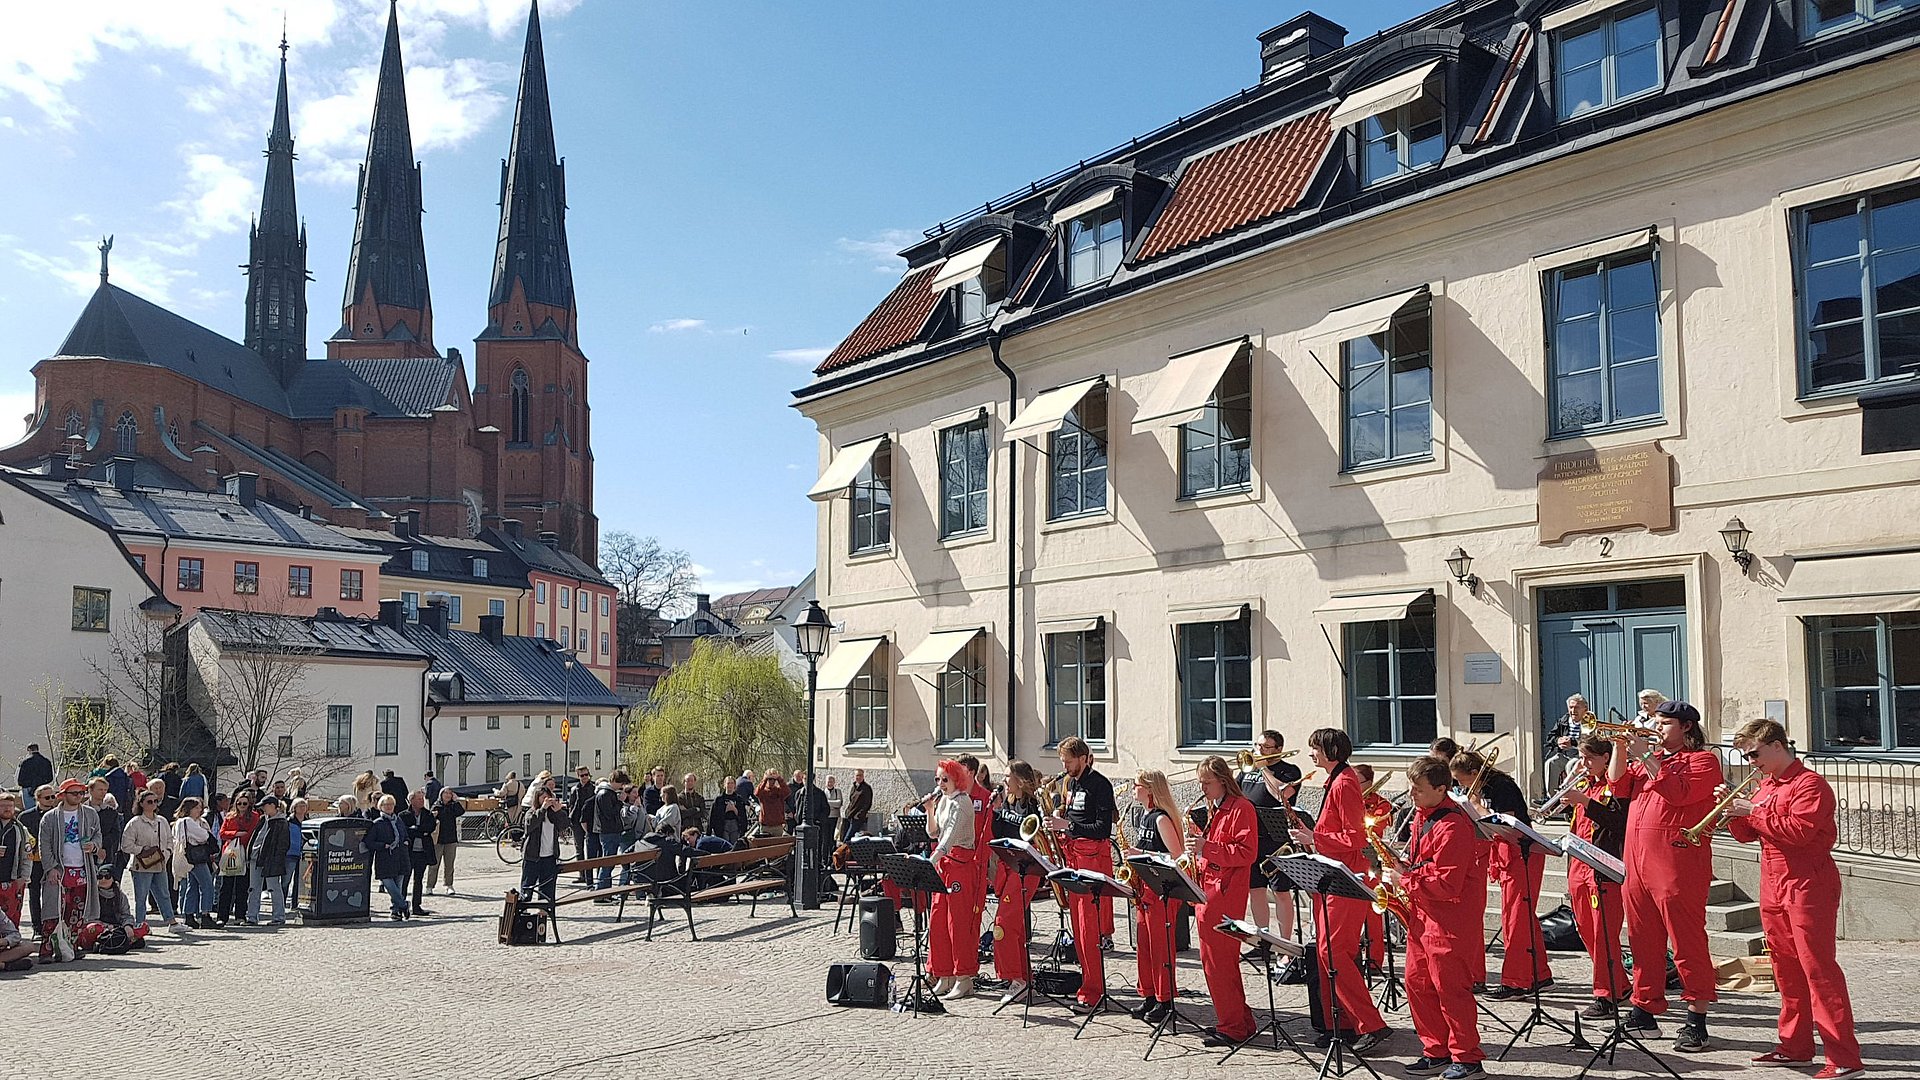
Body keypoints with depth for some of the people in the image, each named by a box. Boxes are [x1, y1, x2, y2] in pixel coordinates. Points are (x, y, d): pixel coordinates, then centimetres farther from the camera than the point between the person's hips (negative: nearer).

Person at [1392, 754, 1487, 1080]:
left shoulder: (1452, 825, -21)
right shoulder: (1423, 816, 10)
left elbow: (1446, 884, -23)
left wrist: (1404, 880, -17)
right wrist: (1400, 869, 4)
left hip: (1449, 919, -10)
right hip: (1423, 915, 10)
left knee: (1450, 988, -3)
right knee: (1417, 983, 12)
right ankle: (1436, 1052, 22)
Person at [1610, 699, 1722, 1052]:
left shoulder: (1703, 759, -1)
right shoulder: (1650, 757, 21)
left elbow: (1679, 792, -17)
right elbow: (1618, 782, 11)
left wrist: (1646, 757, -15)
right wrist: (1620, 747, 1)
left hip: (1677, 861, -7)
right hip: (1638, 860, 7)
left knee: (1687, 942, -5)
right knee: (1643, 939, 12)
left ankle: (1696, 1020, 0)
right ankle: (1644, 1011, 20)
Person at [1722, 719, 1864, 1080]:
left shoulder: (1809, 783, -10)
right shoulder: (1767, 786, 17)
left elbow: (1799, 830, -23)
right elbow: (1747, 834, 17)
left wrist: (1754, 810, -18)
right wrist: (1732, 808, 1)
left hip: (1808, 886, -9)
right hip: (1773, 887, 9)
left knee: (1818, 969, -11)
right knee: (1786, 969, 13)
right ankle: (1796, 1045, 22)